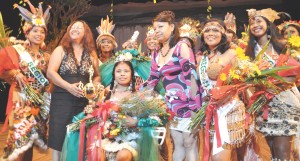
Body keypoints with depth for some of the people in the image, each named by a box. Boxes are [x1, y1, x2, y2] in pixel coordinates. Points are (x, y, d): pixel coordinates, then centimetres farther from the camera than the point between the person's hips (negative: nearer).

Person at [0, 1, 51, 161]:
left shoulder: (46, 56, 10)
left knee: (31, 135, 8)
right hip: (21, 98, -3)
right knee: (20, 133, -4)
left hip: (40, 99, 3)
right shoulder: (16, 50, 0)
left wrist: (47, 82, -1)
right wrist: (14, 73, -17)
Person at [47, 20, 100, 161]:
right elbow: (50, 72, -7)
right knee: (59, 136, -1)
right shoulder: (61, 50, 4)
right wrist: (69, 86, -18)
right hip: (62, 99, -2)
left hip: (84, 100, 2)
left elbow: (97, 75, 15)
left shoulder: (91, 53, 11)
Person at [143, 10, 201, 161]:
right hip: (172, 105, 6)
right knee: (178, 144, 14)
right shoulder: (157, 54, 11)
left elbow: (191, 75, -16)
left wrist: (196, 106, -21)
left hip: (188, 103, -6)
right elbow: (152, 81, 16)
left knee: (189, 143, 2)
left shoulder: (181, 47, -9)